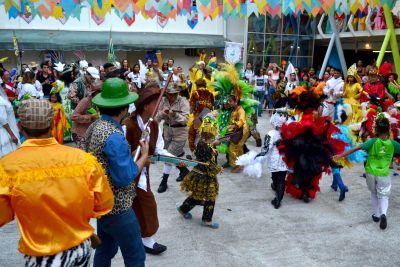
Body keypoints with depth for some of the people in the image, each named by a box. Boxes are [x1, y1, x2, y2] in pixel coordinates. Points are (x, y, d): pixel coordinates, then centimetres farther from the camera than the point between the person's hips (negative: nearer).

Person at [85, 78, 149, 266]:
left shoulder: (94, 127, 2)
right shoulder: (114, 136, -27)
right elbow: (124, 178, -23)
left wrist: (134, 157, 6)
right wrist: (144, 155, -11)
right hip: (116, 206, -9)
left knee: (105, 249, 23)